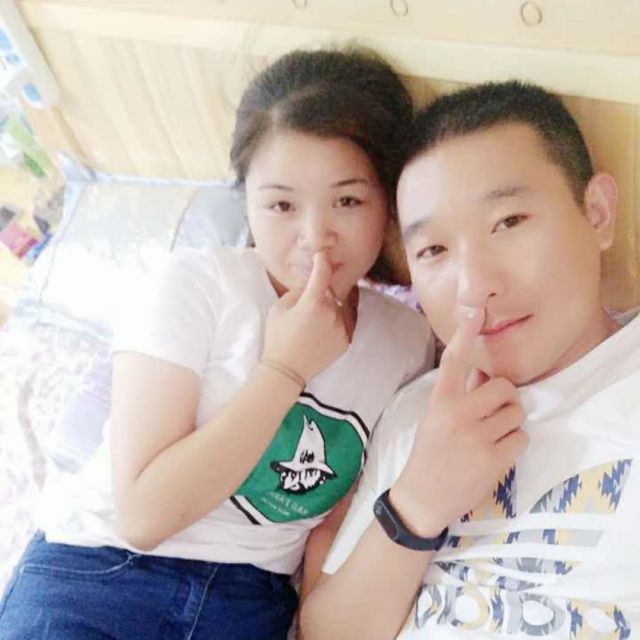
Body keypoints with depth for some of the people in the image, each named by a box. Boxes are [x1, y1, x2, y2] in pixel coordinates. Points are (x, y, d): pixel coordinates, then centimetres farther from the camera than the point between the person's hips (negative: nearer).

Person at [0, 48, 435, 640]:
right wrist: (286, 368, -19)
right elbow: (142, 514, -18)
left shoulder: (410, 342, -2)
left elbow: (333, 520, 6)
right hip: (101, 572, -4)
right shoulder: (195, 287, -12)